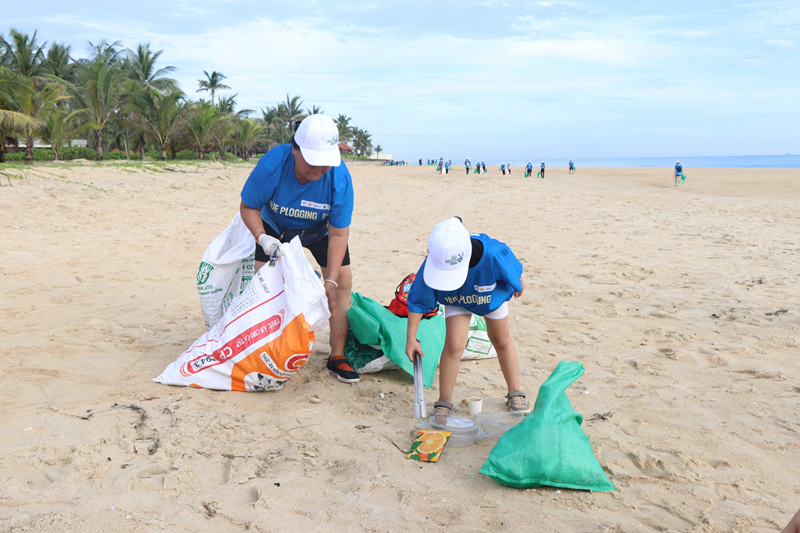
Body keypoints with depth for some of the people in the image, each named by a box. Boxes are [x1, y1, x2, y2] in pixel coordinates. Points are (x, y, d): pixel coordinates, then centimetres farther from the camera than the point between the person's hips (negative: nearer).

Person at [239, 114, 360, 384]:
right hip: (276, 227, 0)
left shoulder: (339, 177, -36)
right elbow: (248, 206, -20)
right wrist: (262, 238, -38)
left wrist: (331, 281, -35)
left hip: (321, 231, 0)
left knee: (343, 281, -8)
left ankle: (337, 356, 4)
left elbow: (338, 234, -29)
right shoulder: (272, 164, -37)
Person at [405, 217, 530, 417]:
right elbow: (418, 301, -24)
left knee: (501, 340, 16)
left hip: (493, 295, 0)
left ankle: (515, 393, 35)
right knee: (454, 343, -16)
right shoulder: (432, 265, -39)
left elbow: (513, 270, -19)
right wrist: (411, 337, -23)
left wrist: (518, 285, 2)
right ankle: (444, 402, -1)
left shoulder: (493, 254, -45)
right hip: (457, 301, 0)